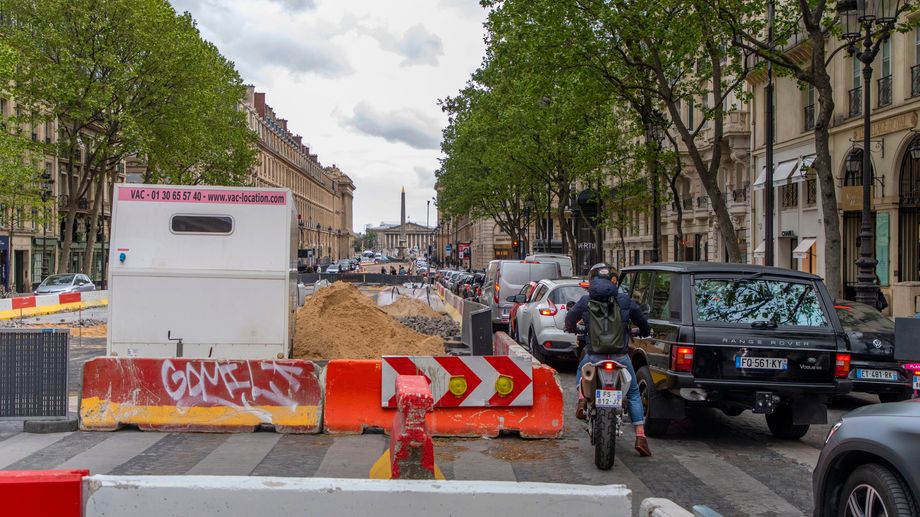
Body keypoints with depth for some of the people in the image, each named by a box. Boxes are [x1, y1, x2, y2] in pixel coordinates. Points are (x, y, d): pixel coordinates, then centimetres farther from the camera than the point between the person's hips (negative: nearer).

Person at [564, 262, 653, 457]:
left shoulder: (585, 301, 0)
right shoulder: (624, 299, 0)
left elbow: (569, 319, 14)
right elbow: (640, 319, 11)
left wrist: (571, 329, 37)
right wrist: (645, 332, 33)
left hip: (594, 356, 0)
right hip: (620, 356, 0)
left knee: (581, 371, 34)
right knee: (633, 394, 15)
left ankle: (582, 399, 6)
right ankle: (640, 436, 5)